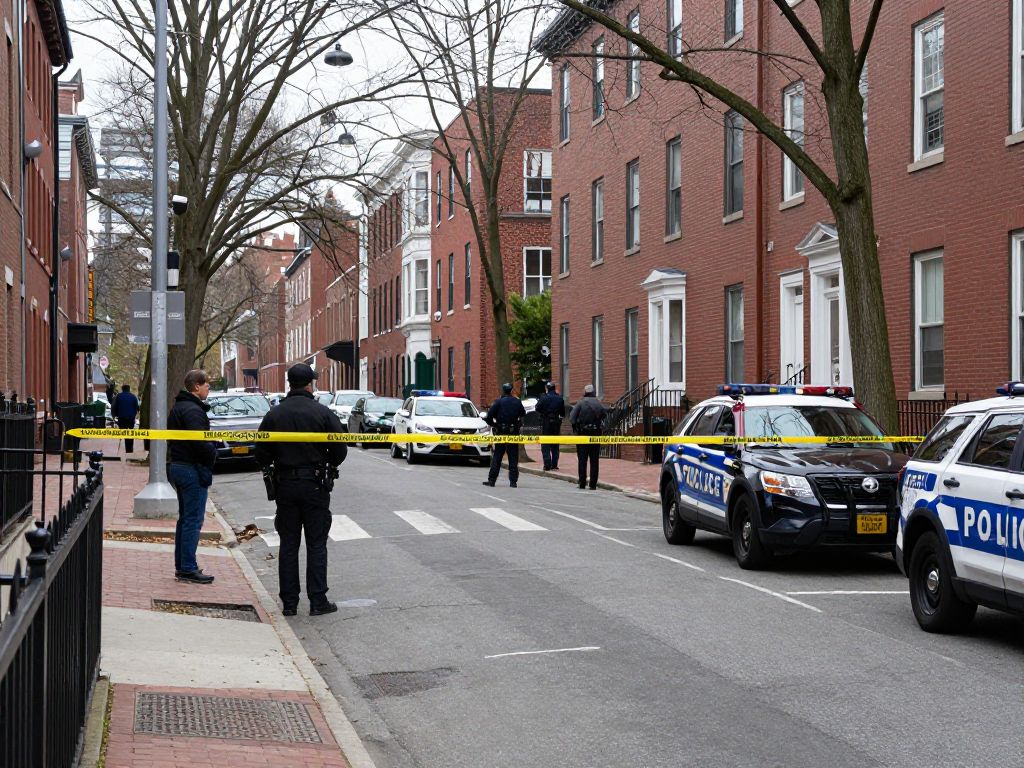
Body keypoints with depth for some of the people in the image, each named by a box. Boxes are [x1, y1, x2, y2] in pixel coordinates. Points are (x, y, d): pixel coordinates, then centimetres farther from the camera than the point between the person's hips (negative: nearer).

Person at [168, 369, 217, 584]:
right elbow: (200, 443, -26)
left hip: (178, 466, 10)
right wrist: (213, 452, -8)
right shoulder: (193, 410, -18)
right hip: (193, 469, -10)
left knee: (185, 518, 16)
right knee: (193, 520, -6)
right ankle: (188, 569, -4)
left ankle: (181, 566, 21)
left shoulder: (177, 407, 15)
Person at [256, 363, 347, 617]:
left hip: (284, 485, 3)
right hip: (315, 484, -2)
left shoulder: (274, 414, 0)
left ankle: (289, 601, 9)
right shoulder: (324, 413, -8)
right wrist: (328, 466, 11)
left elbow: (261, 454, 0)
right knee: (316, 544, 4)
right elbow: (340, 450, -9)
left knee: (288, 544, 9)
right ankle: (318, 601, 3)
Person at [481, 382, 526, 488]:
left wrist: (493, 424, 4)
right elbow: (523, 414, 12)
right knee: (513, 457, 6)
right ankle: (513, 481, 3)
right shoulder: (517, 402, 2)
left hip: (501, 432, -2)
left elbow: (489, 416, -12)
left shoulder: (498, 402, -8)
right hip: (514, 432, 2)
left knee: (497, 457, 5)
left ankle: (492, 480, 4)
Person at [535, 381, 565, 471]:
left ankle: (547, 465, -6)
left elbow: (538, 409, -8)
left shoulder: (544, 398, -11)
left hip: (546, 423, -3)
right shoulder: (560, 398, 0)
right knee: (555, 445, 13)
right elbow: (563, 413, 4)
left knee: (545, 445, 1)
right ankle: (554, 464, 13)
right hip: (556, 423, 3)